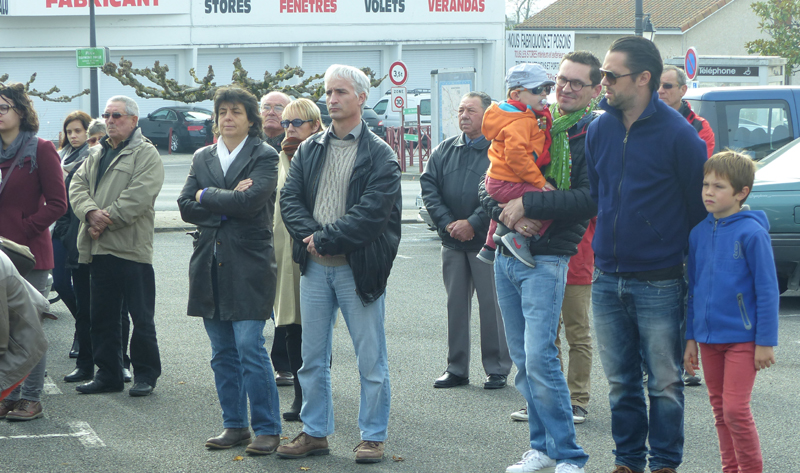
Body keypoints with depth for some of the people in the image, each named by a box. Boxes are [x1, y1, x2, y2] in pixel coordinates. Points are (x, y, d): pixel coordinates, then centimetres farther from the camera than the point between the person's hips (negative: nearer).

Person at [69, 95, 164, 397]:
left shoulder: (146, 154, -4)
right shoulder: (96, 154, 19)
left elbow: (138, 196, -16)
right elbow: (77, 185, 8)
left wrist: (106, 220, -16)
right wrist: (91, 212, -12)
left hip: (132, 248, -7)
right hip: (98, 248, 7)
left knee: (141, 316, 0)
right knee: (102, 316, 11)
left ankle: (146, 374, 10)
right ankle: (108, 374, 19)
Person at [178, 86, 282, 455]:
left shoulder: (264, 157, -2)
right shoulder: (202, 158, 14)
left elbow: (250, 201, -17)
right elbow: (186, 207, 4)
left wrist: (207, 196, -4)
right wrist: (227, 201, -9)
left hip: (249, 264, -5)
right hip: (210, 265, 6)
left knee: (250, 348, -9)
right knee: (222, 352, 9)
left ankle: (267, 428, 0)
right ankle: (234, 425, 18)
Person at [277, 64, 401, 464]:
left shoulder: (380, 155, -4)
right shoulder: (308, 150, 11)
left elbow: (373, 211, -14)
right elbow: (289, 199, 5)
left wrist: (326, 239, -15)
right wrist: (311, 237, -11)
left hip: (359, 266, -5)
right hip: (315, 266, 5)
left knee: (371, 359, 2)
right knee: (312, 357, 11)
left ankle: (373, 436, 12)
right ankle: (315, 432, 21)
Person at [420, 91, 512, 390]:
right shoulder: (445, 150, 12)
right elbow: (428, 186, 4)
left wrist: (472, 223, -17)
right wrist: (447, 222, -9)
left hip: (487, 241, -5)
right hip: (452, 242, 5)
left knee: (492, 305, -2)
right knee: (456, 304, 10)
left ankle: (497, 369, 8)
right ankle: (456, 369, 17)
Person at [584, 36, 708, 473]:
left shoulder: (679, 135, -10)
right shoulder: (599, 130, 6)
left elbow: (699, 208, -3)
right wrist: (608, 243, 13)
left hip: (659, 284, -5)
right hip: (607, 281, 5)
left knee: (664, 383, 4)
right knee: (620, 382, 12)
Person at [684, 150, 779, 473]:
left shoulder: (751, 232, -12)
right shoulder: (699, 233, 5)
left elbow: (767, 290, -9)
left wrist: (766, 341, -10)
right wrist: (691, 338, 13)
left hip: (742, 338, -6)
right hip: (708, 338, 6)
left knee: (735, 410, -9)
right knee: (720, 410, 11)